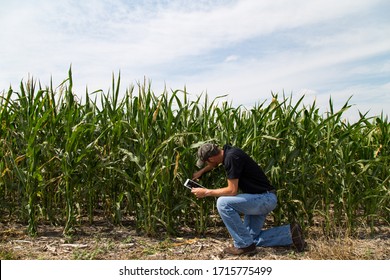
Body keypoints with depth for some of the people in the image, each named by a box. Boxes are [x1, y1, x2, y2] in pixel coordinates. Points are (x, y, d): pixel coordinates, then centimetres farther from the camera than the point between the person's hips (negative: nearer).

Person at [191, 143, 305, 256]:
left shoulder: (231, 157, -24)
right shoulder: (227, 151, 4)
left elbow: (232, 190, -22)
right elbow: (216, 162, 30)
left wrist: (207, 192, -13)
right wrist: (201, 171, 21)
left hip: (265, 198, -10)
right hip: (262, 199, 10)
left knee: (223, 203, -23)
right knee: (252, 238, 15)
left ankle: (244, 245, -9)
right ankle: (290, 233, 14)